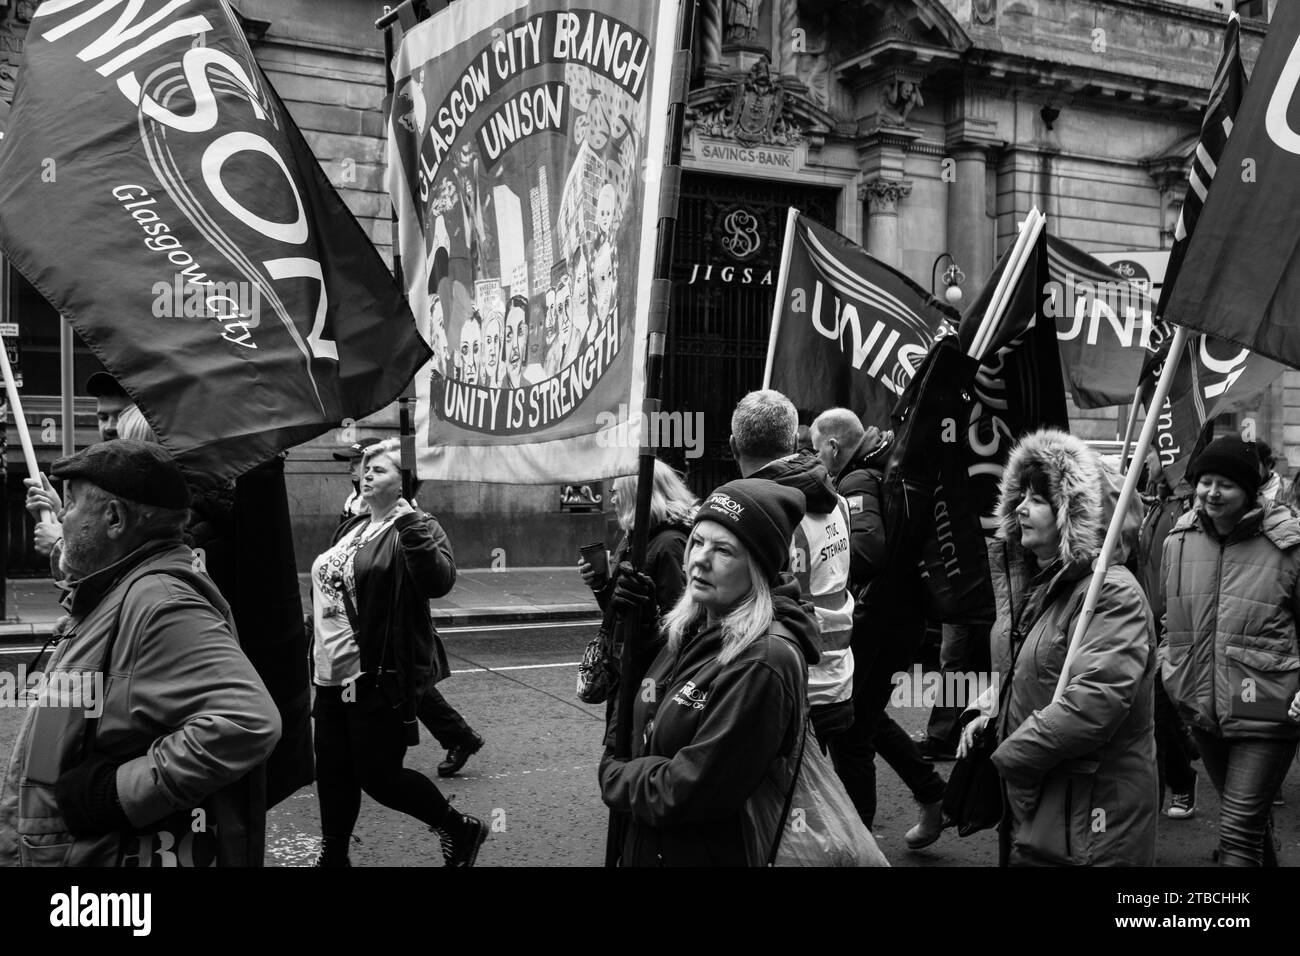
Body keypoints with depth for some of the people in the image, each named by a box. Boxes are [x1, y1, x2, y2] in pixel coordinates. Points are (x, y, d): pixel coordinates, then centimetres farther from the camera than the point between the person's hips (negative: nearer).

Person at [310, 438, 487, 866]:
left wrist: (409, 525, -36)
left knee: (379, 774, 0)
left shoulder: (416, 530, -11)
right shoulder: (350, 529, 13)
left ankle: (460, 830, 20)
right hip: (333, 676, 8)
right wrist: (318, 655, 24)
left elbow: (439, 581, -29)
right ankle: (333, 855, 32)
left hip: (380, 681, -8)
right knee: (332, 771, 14)